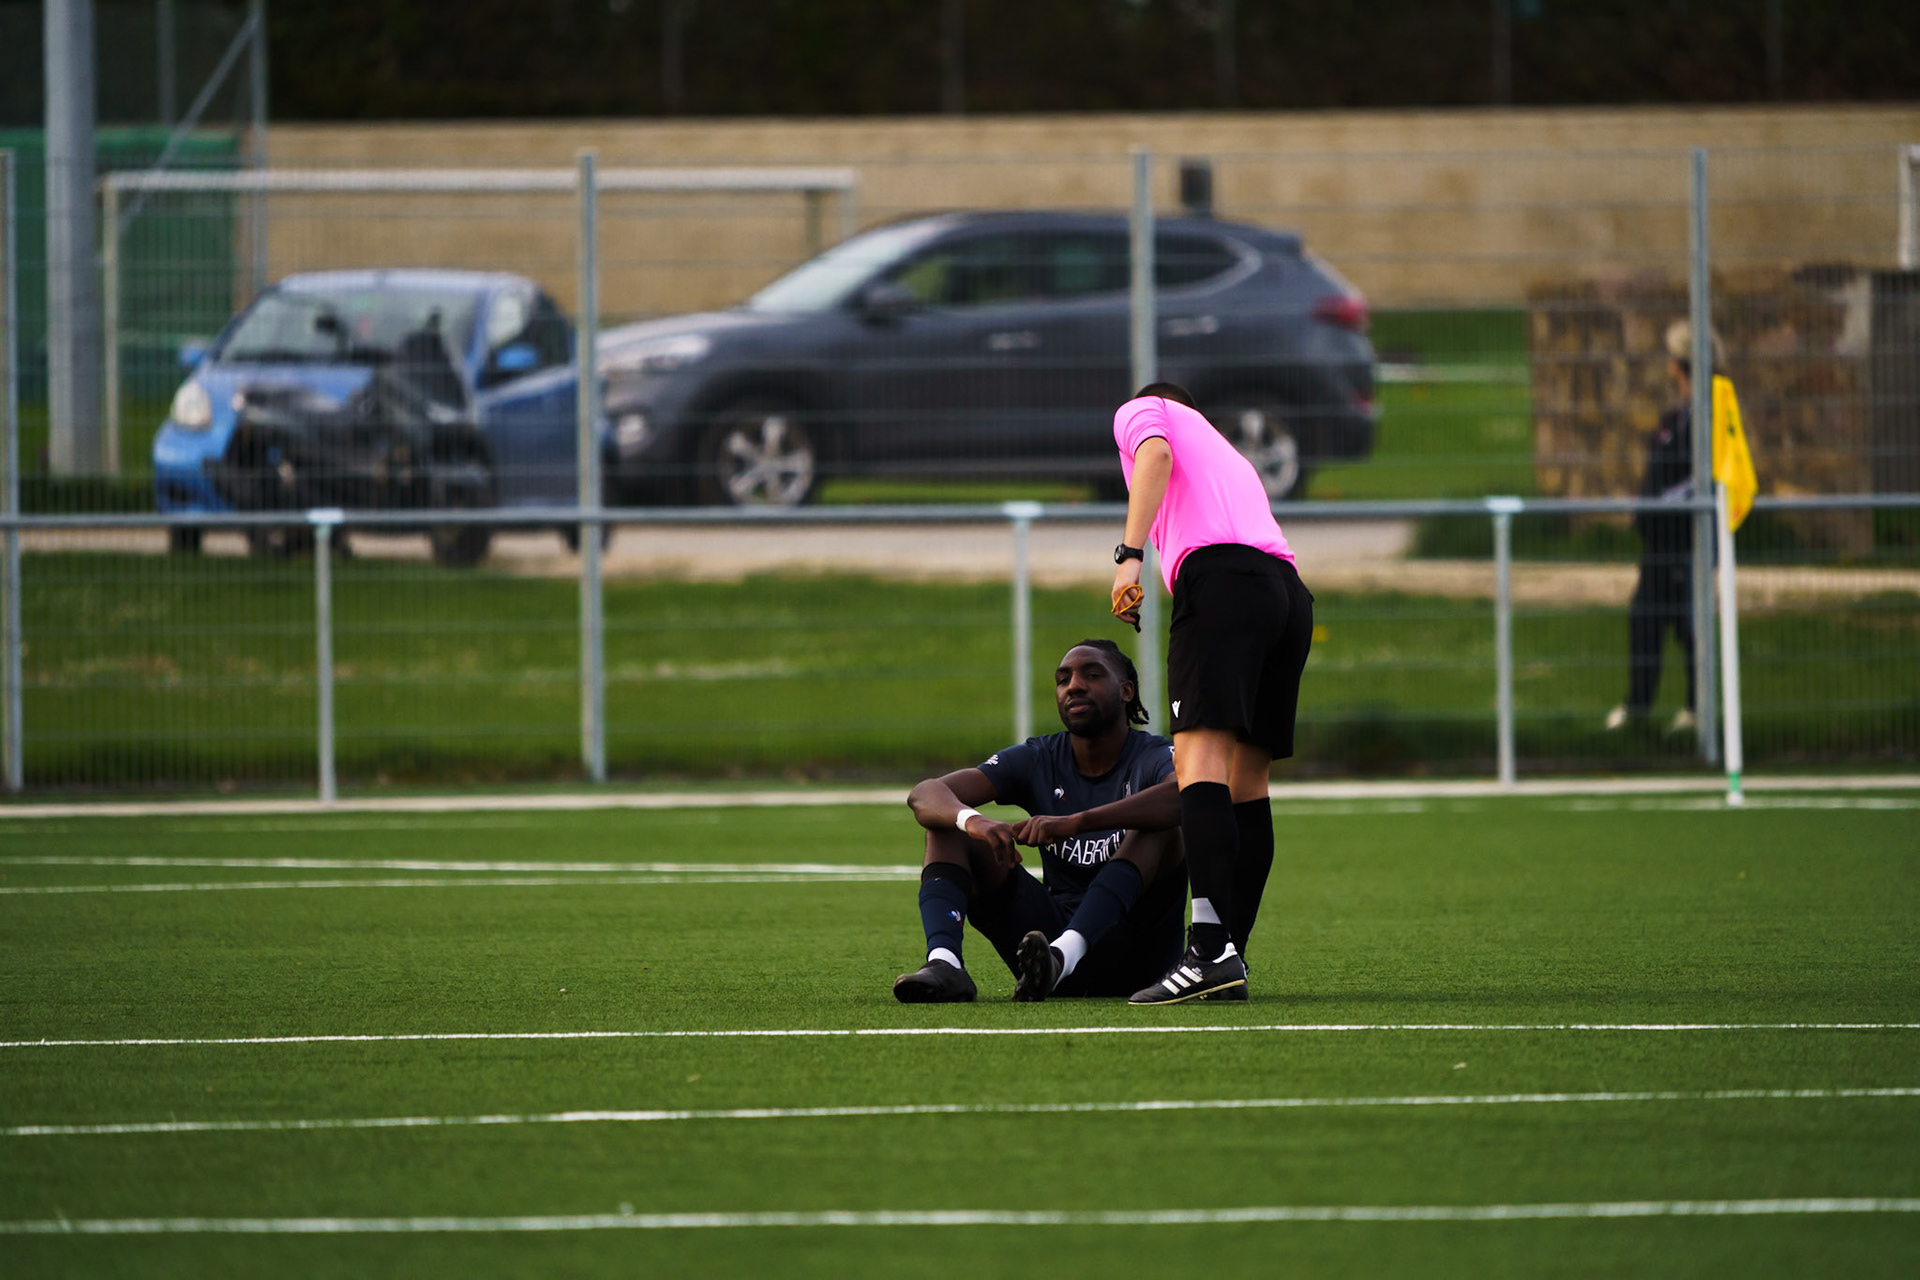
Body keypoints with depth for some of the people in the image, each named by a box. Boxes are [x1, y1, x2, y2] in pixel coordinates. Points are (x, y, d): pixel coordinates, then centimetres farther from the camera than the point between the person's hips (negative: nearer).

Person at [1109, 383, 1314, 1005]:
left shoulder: (1140, 410, 21)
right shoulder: (1226, 453, 39)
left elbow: (1156, 456, -3)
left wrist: (1129, 554, -11)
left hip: (1220, 579, -8)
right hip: (1290, 589, 8)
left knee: (1199, 760, -17)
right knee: (1247, 782, 10)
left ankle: (1211, 950, -32)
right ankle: (1231, 957, 7)